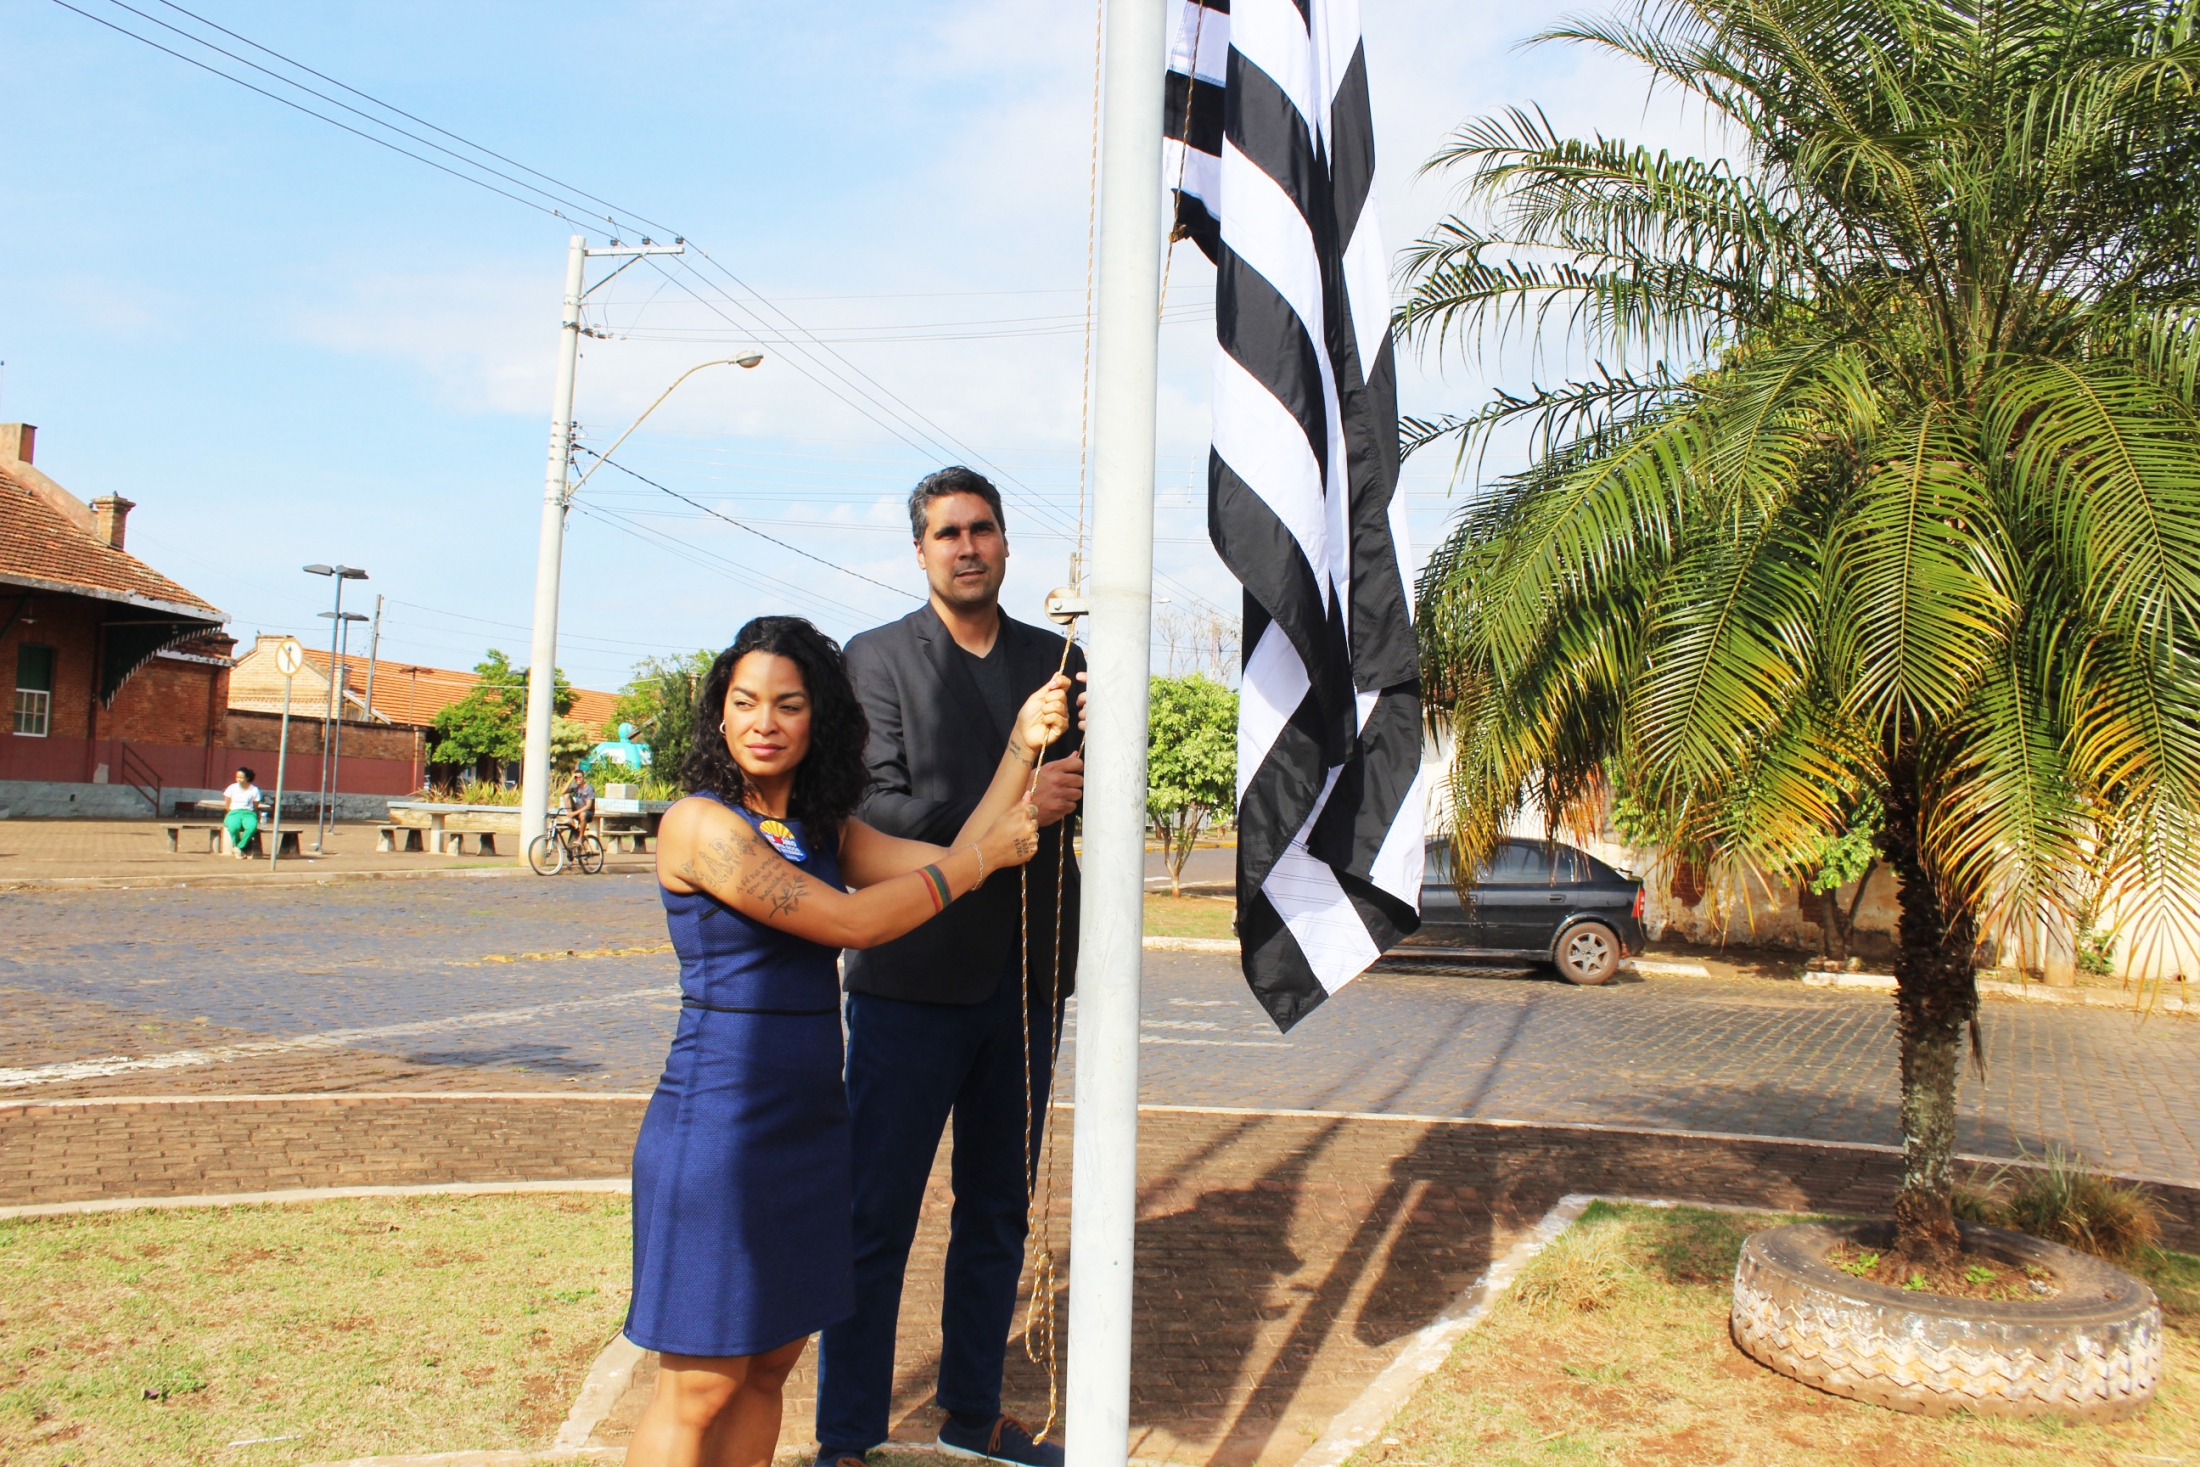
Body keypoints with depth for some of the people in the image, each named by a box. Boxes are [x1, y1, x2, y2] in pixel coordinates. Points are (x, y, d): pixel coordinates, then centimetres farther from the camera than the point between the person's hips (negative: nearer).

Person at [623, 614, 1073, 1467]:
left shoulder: (823, 830, 10)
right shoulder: (700, 824, -13)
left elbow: (948, 865, 1)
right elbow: (854, 922, -18)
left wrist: (1022, 746, 0)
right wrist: (984, 858, -8)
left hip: (811, 1127, 7)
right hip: (717, 1129, -7)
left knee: (769, 1365, 16)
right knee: (699, 1386, 2)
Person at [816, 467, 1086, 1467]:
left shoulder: (1058, 659, 12)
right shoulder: (877, 658, 0)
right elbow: (876, 810, -11)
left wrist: (1073, 779, -14)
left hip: (1026, 975, 5)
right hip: (914, 972, -4)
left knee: (999, 1209, 15)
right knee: (877, 1217, 2)